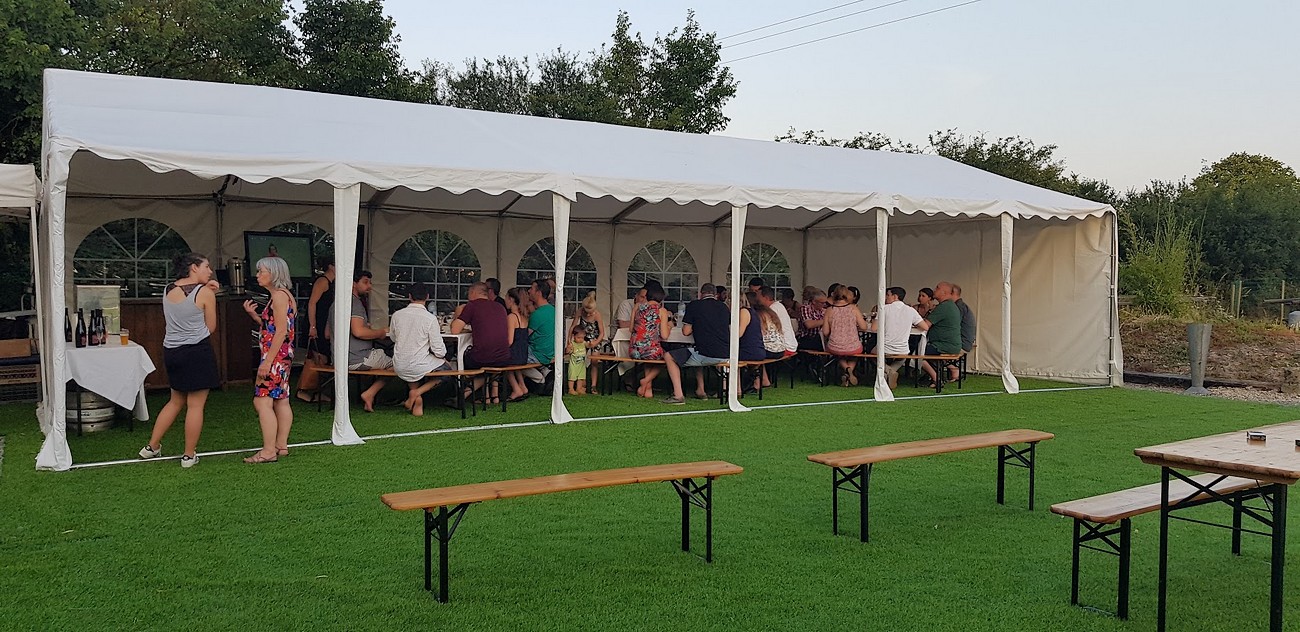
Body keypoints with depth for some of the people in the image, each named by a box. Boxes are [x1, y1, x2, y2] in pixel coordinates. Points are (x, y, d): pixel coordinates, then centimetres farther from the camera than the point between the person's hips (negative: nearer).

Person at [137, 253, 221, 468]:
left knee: (176, 401, 22)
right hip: (197, 351, -7)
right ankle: (189, 455, 8)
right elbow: (211, 327, -3)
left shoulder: (168, 290, 8)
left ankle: (152, 447, 26)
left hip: (171, 351, 7)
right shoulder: (205, 293, -10)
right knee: (195, 405, 2)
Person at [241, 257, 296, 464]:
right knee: (281, 400, 12)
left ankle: (269, 450, -9)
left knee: (262, 401, -10)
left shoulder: (279, 296, -14)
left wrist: (268, 361, -22)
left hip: (275, 356, -11)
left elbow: (281, 331, -21)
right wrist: (253, 314, 7)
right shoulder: (283, 296, 16)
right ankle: (281, 446, 18)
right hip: (282, 356, 11)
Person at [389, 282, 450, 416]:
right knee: (446, 369, 22)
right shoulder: (430, 318, -15)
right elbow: (439, 351, -12)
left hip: (399, 367, 5)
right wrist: (442, 355, 10)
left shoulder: (397, 315, -3)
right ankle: (417, 393, 6)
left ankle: (416, 395, 19)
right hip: (419, 367, -5)